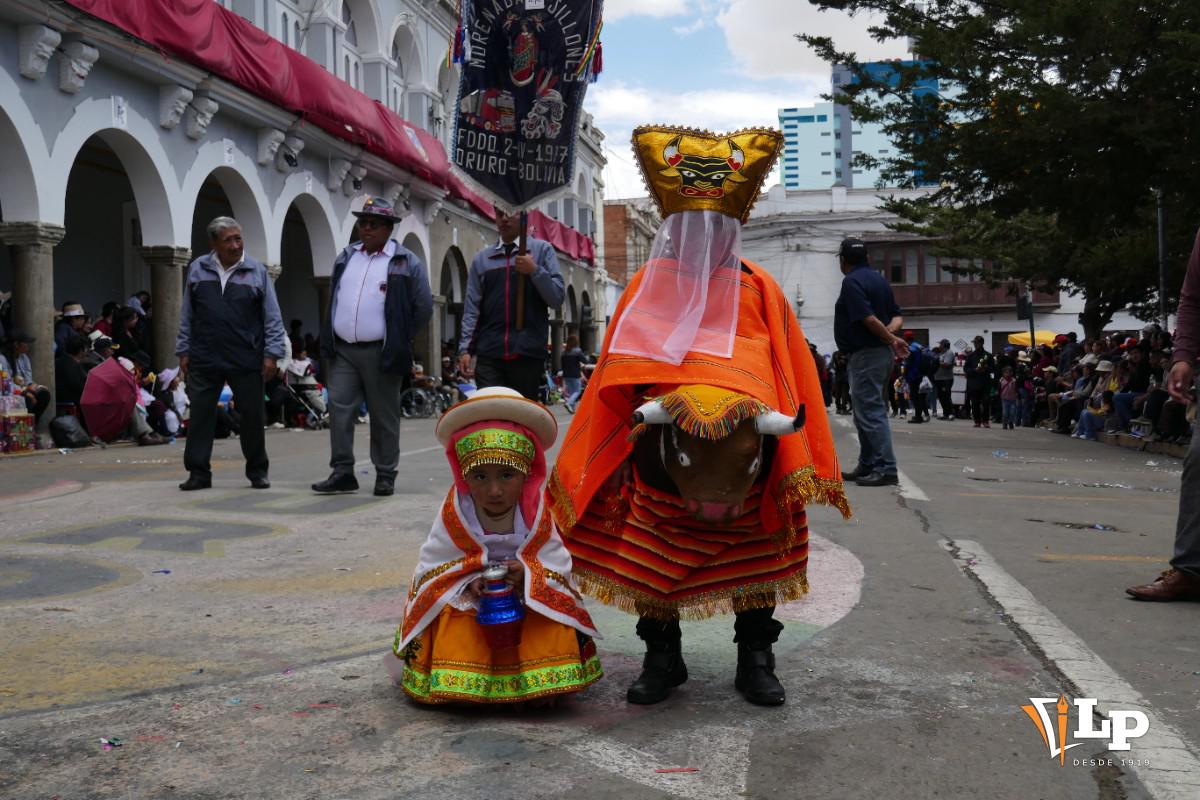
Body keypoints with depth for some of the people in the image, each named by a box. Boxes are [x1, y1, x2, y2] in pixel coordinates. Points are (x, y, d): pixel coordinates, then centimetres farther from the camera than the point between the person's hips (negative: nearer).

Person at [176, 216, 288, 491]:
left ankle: (258, 471, 19)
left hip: (246, 361, -1)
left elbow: (272, 318, 2)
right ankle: (198, 472, 13)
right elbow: (187, 315, 12)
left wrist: (272, 353, -4)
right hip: (204, 360, 2)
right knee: (200, 415, 3)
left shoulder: (257, 271, 2)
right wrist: (183, 351, 9)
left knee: (252, 415, 5)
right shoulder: (198, 269, 8)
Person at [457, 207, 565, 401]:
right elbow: (472, 308, 11)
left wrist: (535, 271, -12)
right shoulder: (482, 258, 14)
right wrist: (465, 348, 1)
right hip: (489, 354, 1)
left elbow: (557, 298, 1)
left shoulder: (541, 250, 8)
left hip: (528, 353, -1)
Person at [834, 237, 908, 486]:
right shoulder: (879, 279, 16)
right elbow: (897, 315, 16)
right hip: (882, 354, 10)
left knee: (870, 412, -8)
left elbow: (868, 319, -22)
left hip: (866, 354, -10)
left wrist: (891, 340, -12)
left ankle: (886, 470, -10)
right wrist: (890, 331, -3)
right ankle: (867, 466, 23)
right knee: (865, 411, 17)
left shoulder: (852, 282, -13)